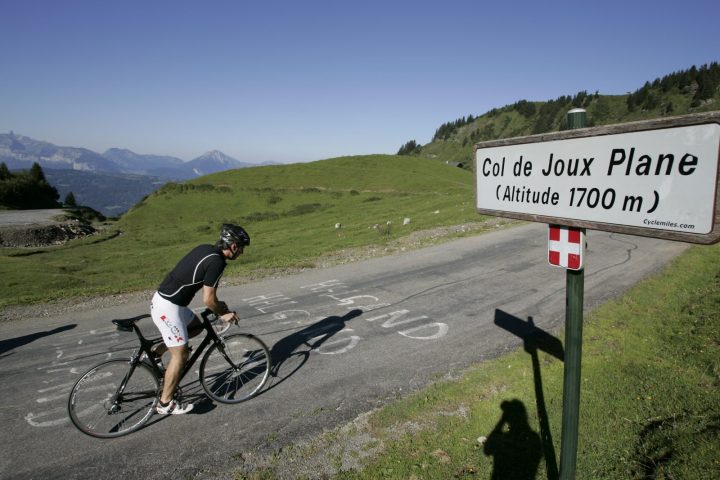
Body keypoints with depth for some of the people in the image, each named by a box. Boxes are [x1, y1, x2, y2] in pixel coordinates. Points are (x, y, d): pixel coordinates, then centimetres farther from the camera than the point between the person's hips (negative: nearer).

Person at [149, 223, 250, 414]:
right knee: (180, 354, 1)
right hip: (168, 307, -9)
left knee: (197, 326, 25)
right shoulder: (216, 262, -20)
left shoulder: (205, 249, 8)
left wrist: (218, 305, 20)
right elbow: (208, 299, -16)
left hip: (162, 299, 9)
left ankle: (156, 352, 23)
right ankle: (166, 403, 13)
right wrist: (223, 314, 1)